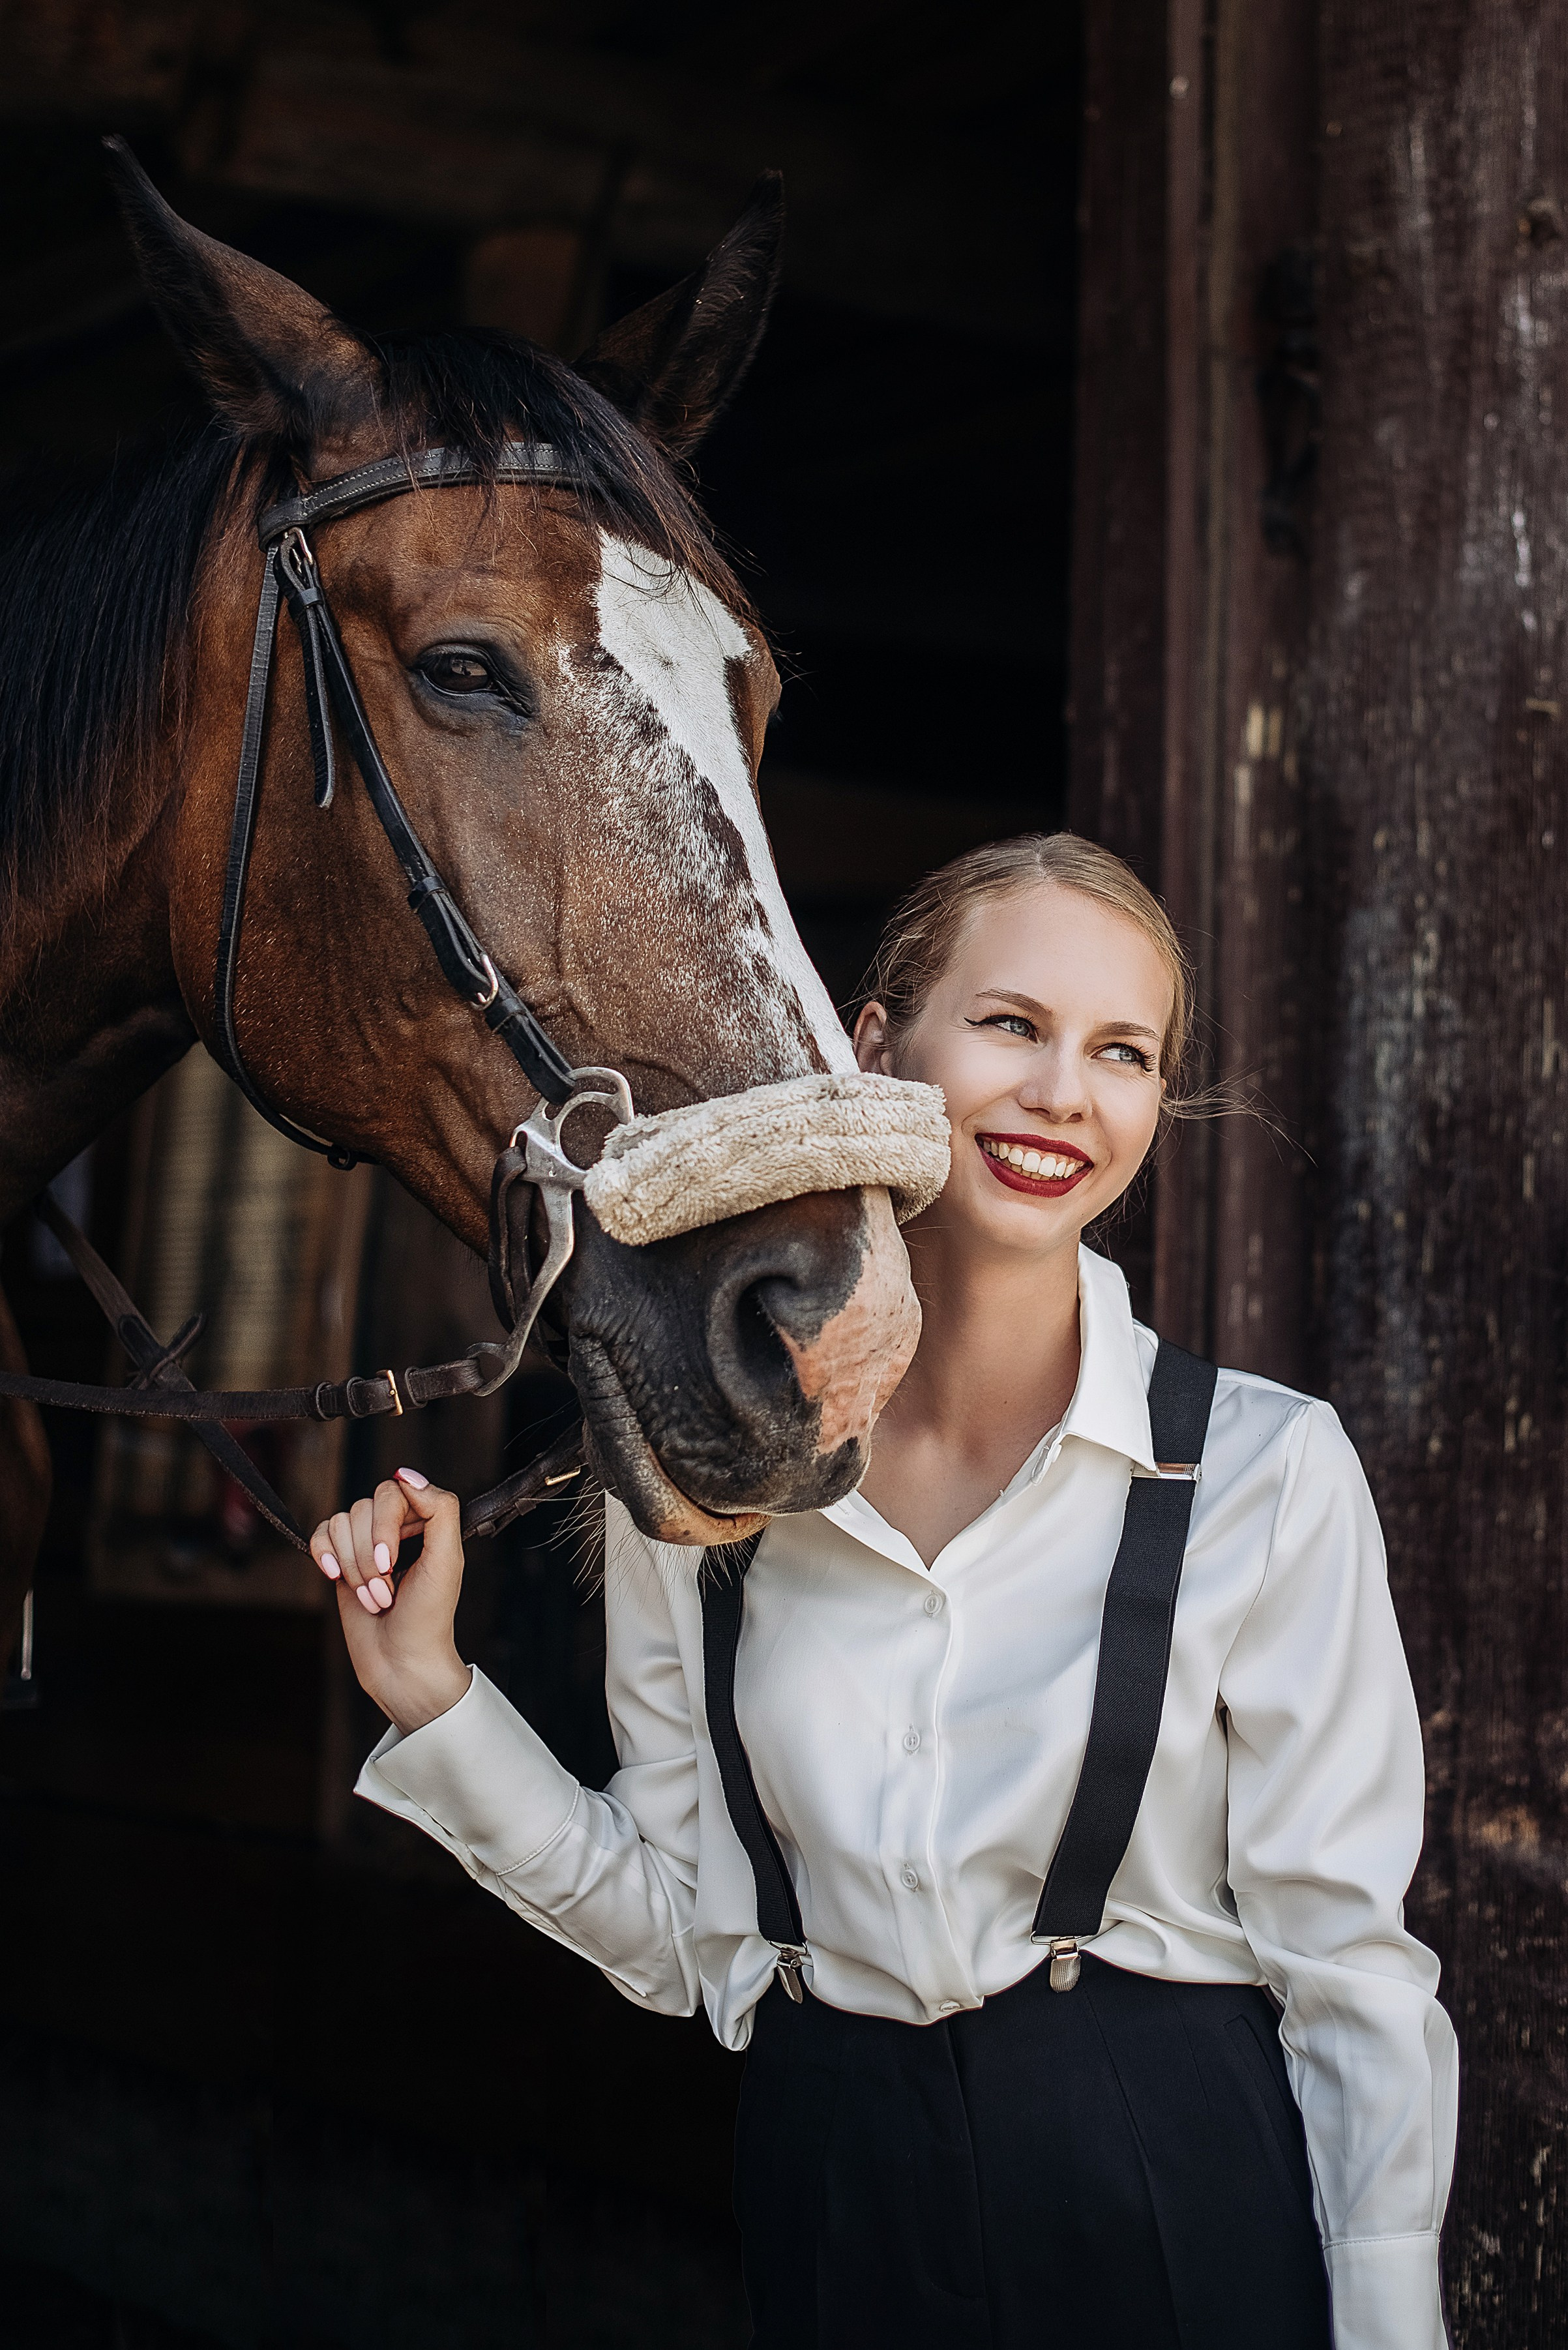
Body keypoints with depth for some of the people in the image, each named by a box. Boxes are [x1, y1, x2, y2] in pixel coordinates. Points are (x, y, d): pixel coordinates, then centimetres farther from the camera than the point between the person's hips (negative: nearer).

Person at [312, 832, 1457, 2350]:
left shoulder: (1266, 1471, -10)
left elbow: (1347, 1966, -7)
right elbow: (676, 1932, 4)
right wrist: (433, 1702, -4)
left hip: (1177, 2202, -2)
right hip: (831, 2209, 2)